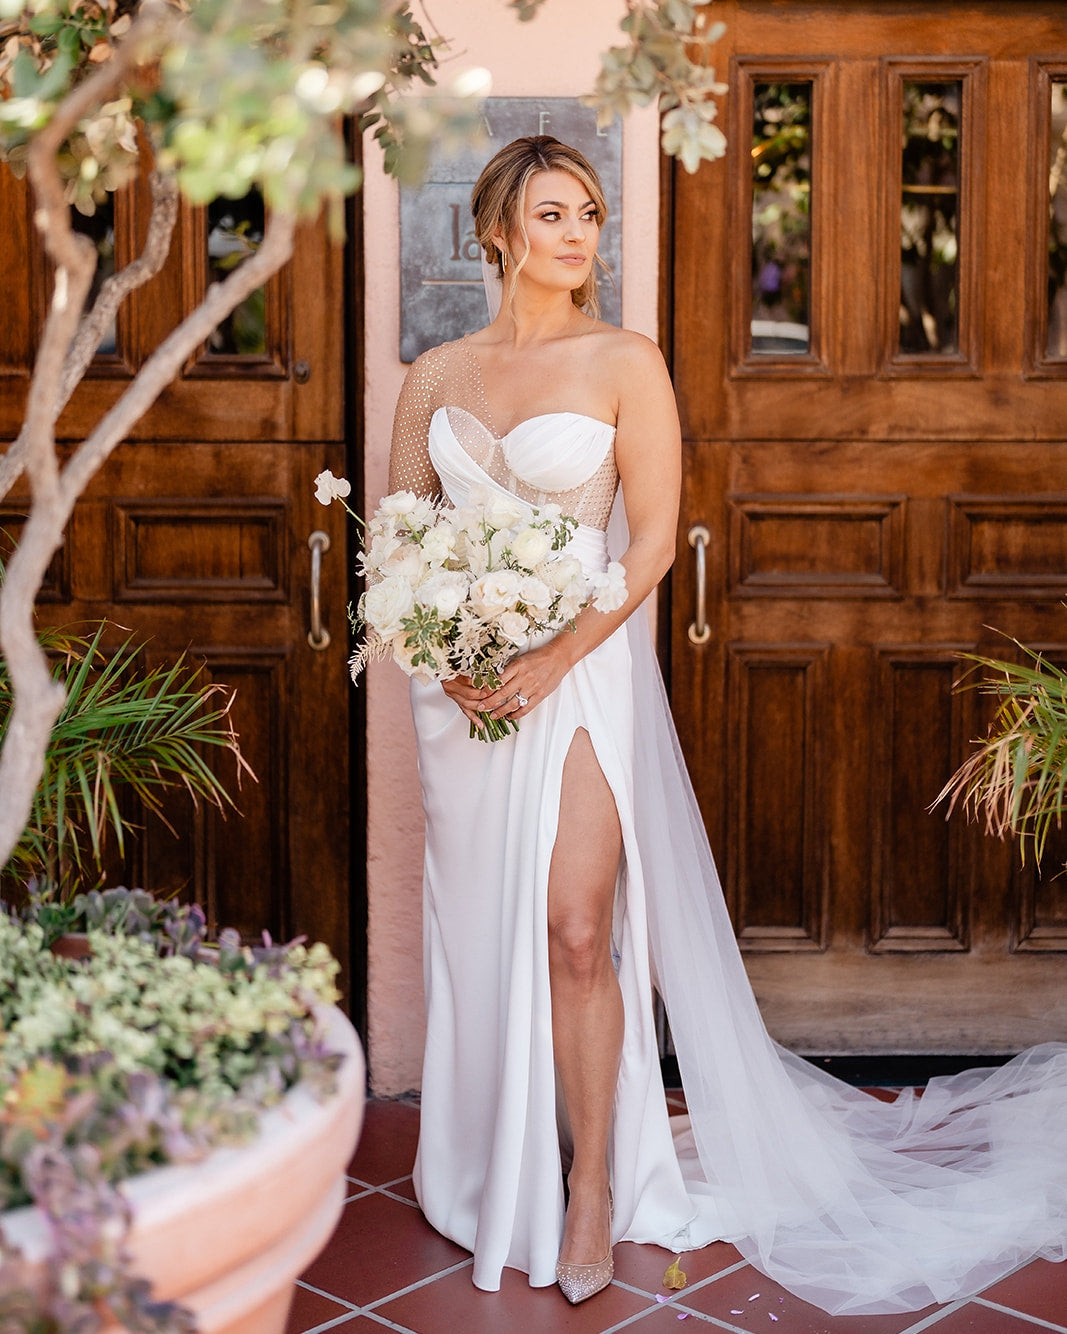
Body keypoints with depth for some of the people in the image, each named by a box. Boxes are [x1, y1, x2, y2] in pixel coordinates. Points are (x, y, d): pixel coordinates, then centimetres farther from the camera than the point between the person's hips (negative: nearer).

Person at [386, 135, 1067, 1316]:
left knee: (577, 930, -11)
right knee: (479, 931, 10)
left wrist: (553, 661, -15)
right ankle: (494, 1175, 26)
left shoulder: (624, 363, -1)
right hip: (462, 681, 4)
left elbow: (653, 540, -6)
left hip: (581, 671, -3)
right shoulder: (437, 375, 9)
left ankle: (594, 1189, 5)